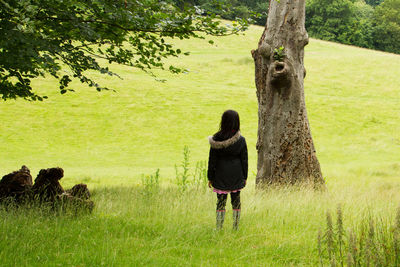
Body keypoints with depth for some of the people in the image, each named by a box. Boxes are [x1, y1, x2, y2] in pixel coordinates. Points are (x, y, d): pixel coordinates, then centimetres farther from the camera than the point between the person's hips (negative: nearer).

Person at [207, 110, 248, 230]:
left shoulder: (216, 140, -11)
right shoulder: (241, 140, -9)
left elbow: (212, 160, -4)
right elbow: (244, 160, -1)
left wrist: (210, 177, 5)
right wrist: (244, 177, 10)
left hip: (221, 176, -1)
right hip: (236, 175, 1)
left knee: (221, 201, 6)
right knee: (236, 201, 12)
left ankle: (219, 228, 7)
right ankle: (236, 228, 15)